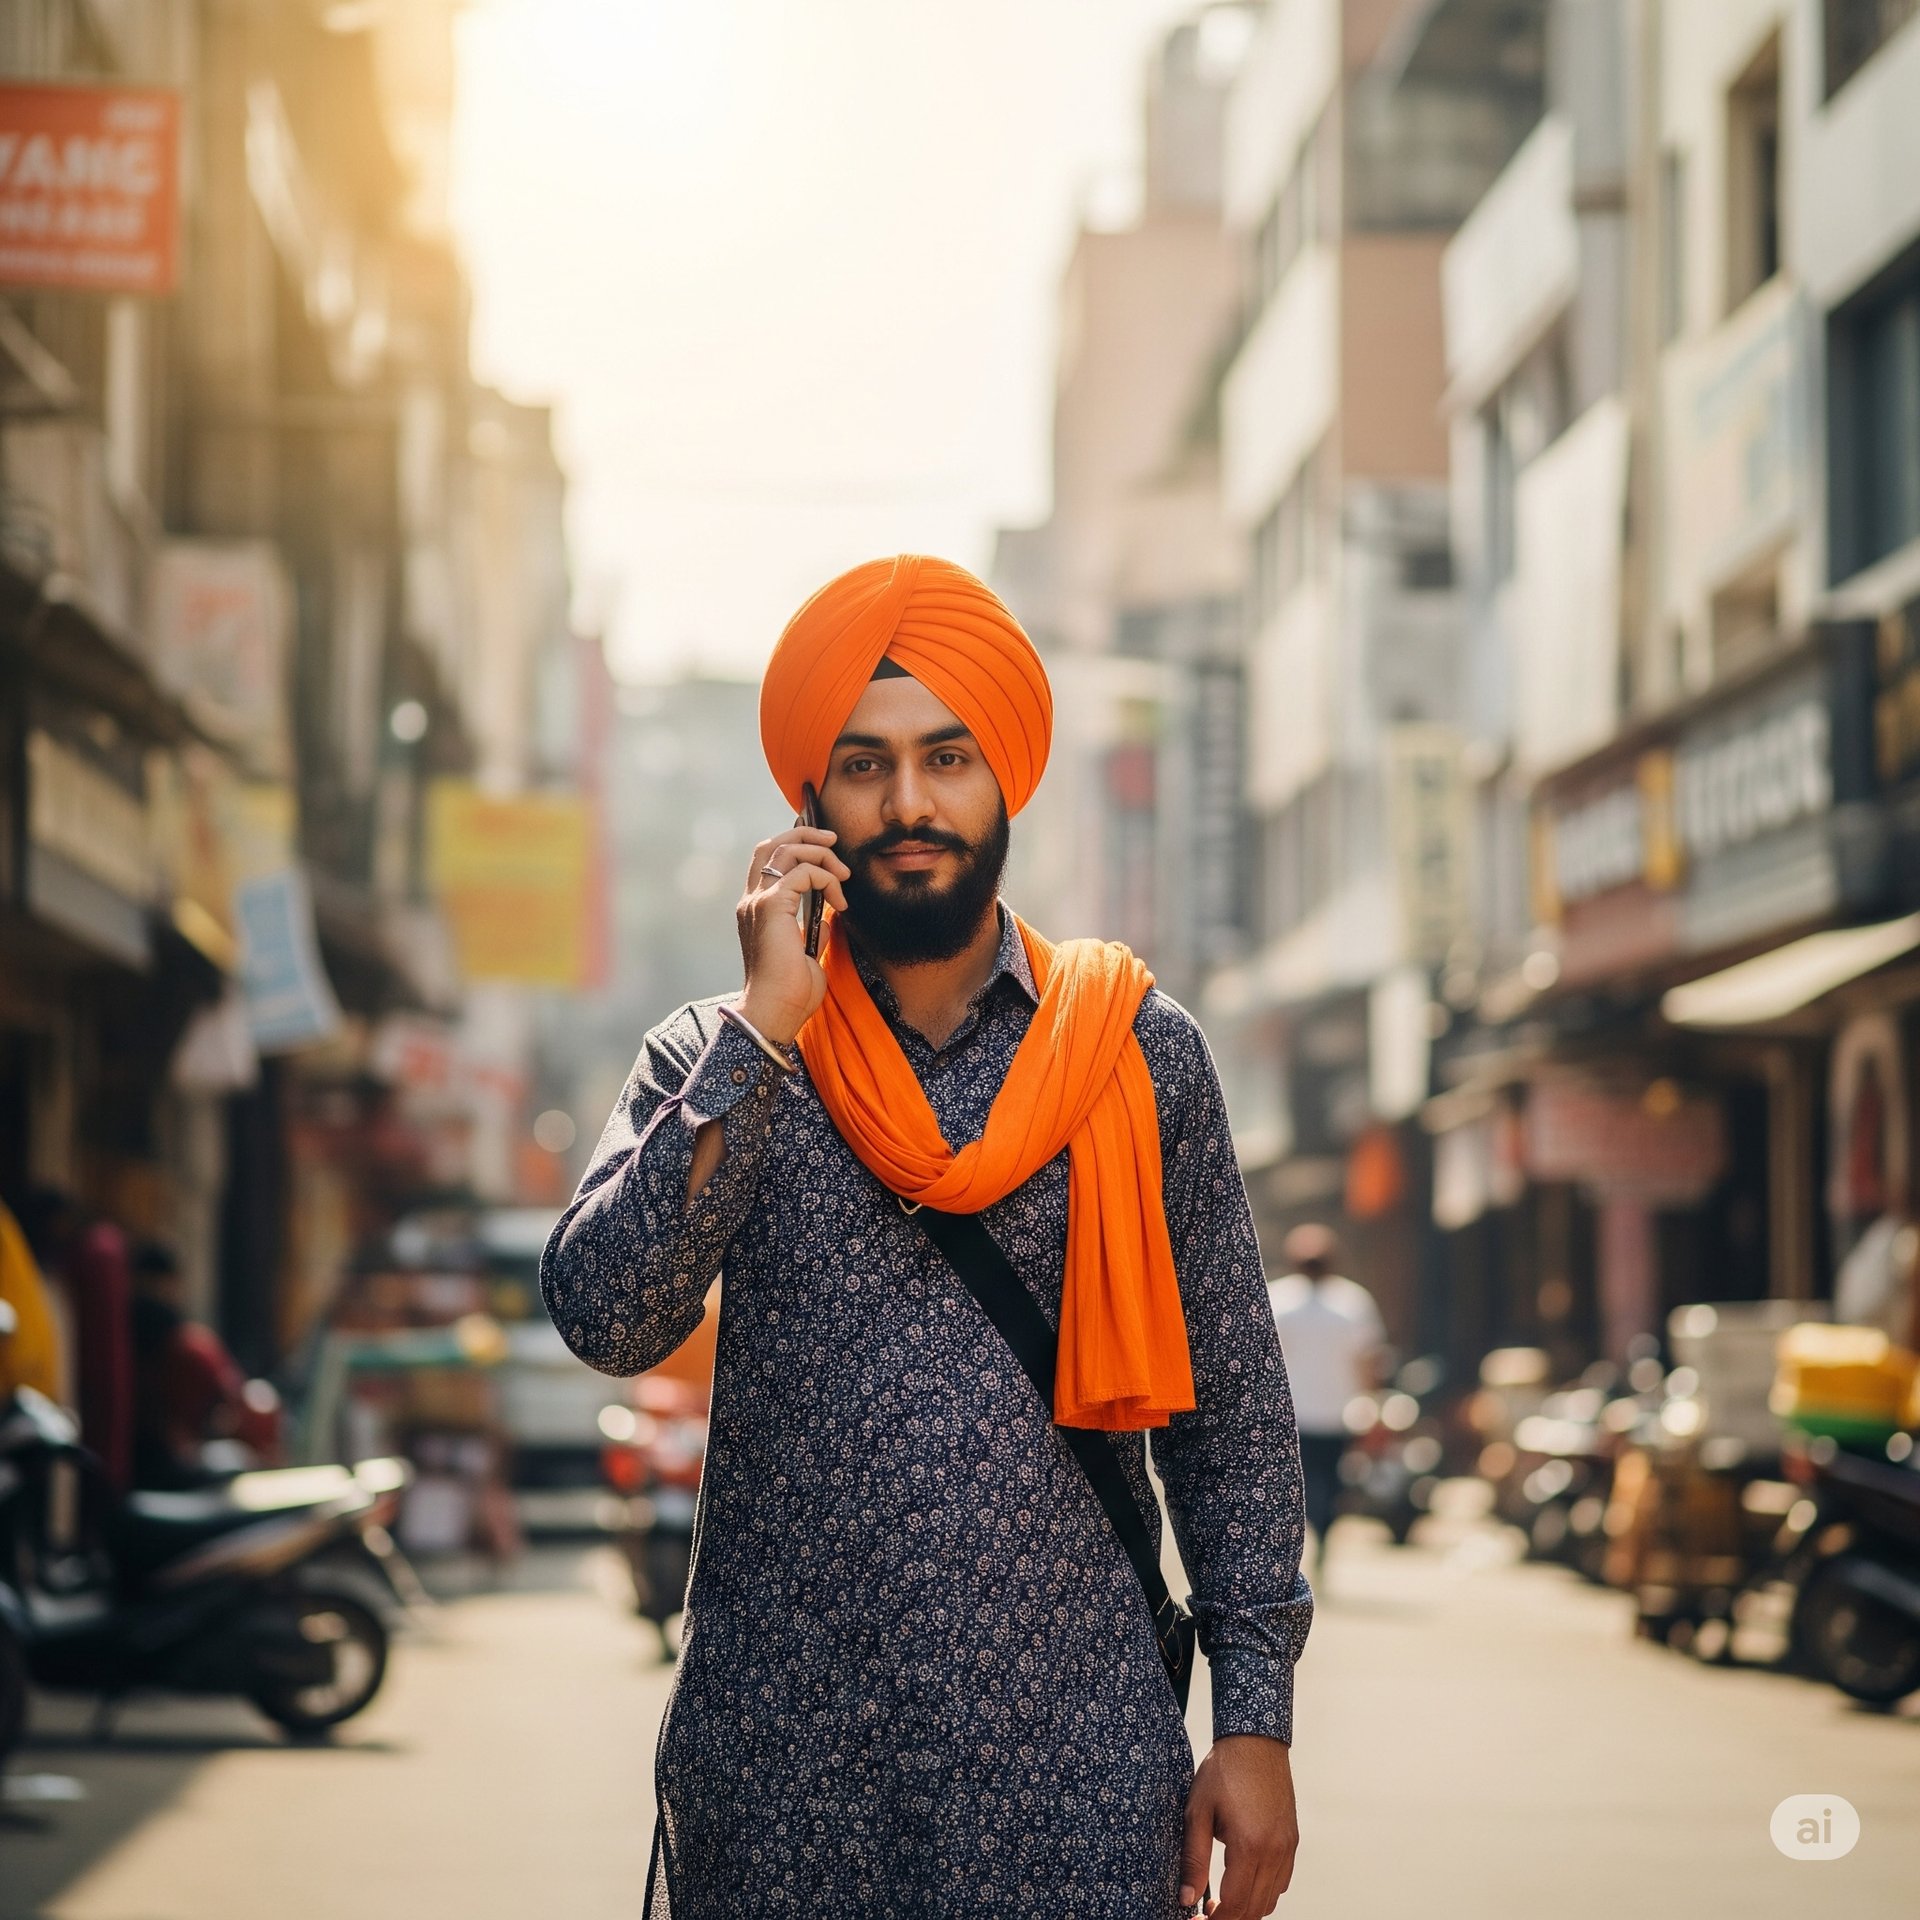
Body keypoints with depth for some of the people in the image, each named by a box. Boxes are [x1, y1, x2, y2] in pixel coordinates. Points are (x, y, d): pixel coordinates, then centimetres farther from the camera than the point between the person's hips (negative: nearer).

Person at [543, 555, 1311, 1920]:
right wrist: (766, 1032, -13)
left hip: (1074, 1757, 0)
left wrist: (1257, 1718, 0)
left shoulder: (1138, 1052, 5)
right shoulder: (717, 1063, 5)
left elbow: (1230, 1407, 6)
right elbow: (607, 1320, -11)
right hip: (780, 1760, 0)